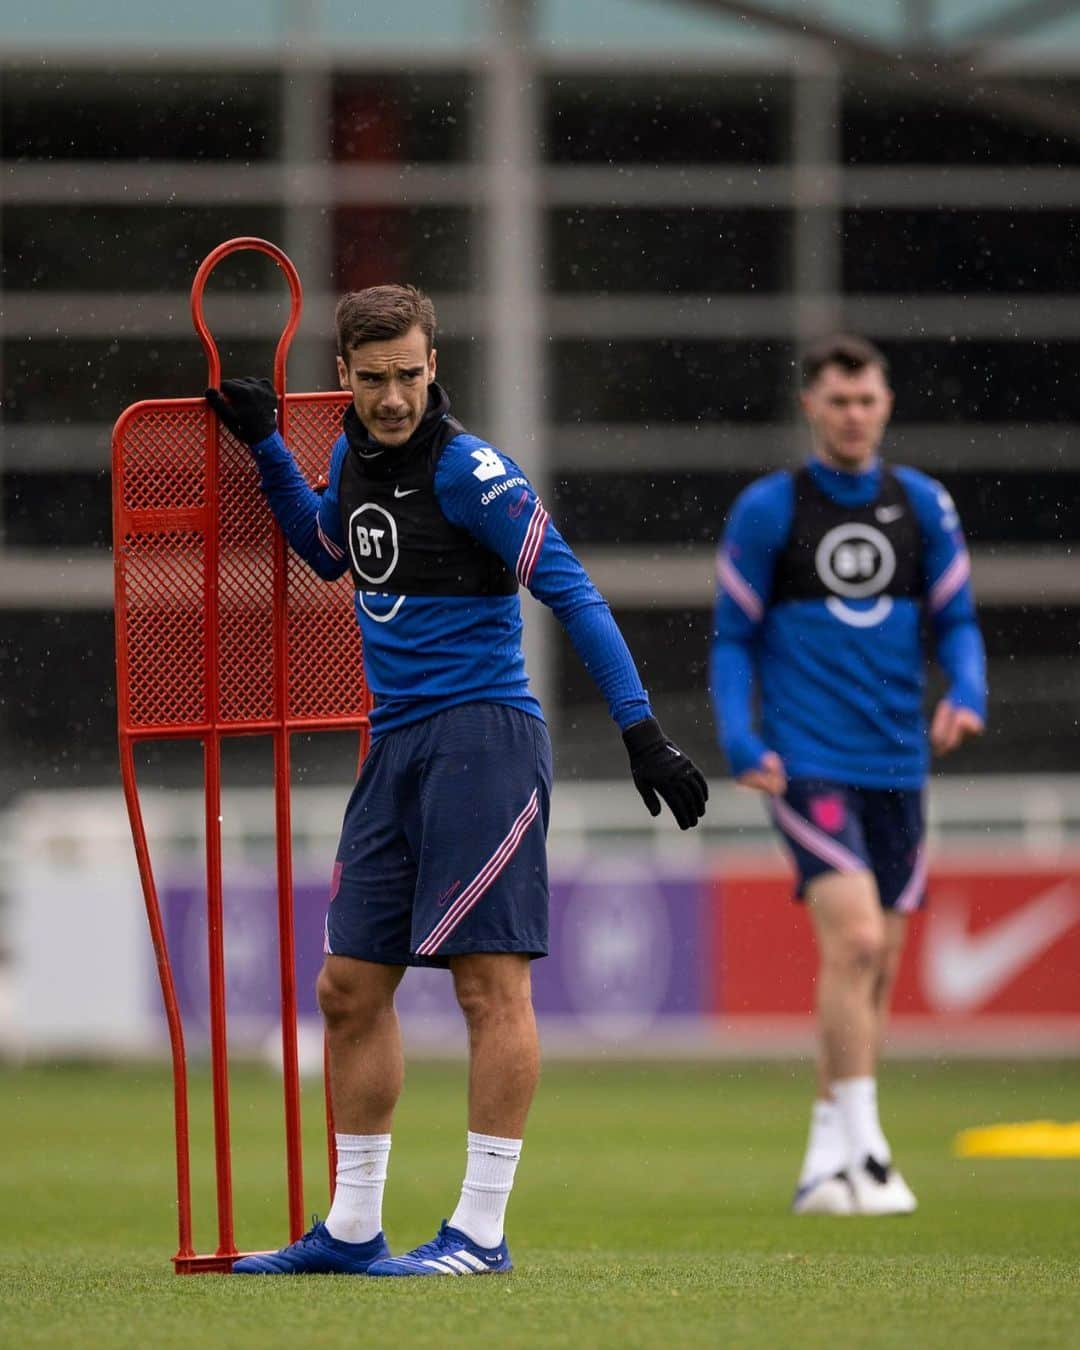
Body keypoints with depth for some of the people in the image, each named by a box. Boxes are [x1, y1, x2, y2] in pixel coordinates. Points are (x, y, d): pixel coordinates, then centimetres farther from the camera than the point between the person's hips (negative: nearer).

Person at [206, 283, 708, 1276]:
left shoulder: (468, 469, -12)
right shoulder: (354, 456, 12)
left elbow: (569, 588, -15)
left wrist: (641, 728, -21)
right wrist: (266, 446, 26)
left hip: (482, 736, -8)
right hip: (397, 746, 8)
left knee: (490, 981, -8)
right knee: (350, 987, 8)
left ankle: (482, 1232, -7)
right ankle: (352, 1230, 16)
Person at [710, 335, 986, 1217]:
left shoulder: (924, 506, 8)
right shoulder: (768, 510, -1)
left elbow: (957, 619, 14)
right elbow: (733, 639, 3)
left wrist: (966, 696, -6)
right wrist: (740, 740, -10)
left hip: (897, 766, 4)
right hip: (808, 766, -4)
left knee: (876, 965, 7)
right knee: (854, 941, -20)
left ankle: (827, 1163, 17)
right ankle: (862, 1149, -17)